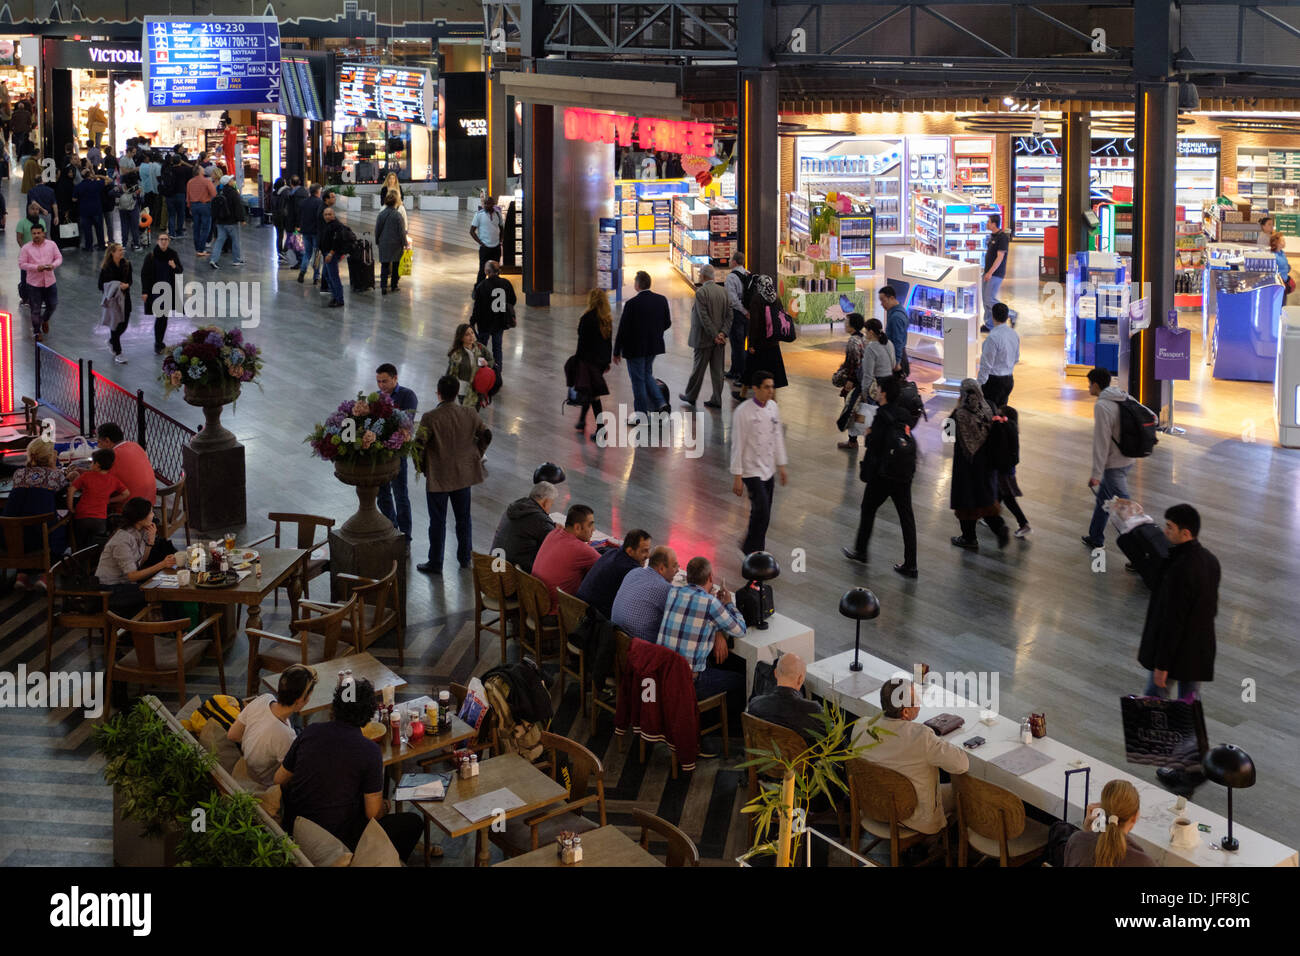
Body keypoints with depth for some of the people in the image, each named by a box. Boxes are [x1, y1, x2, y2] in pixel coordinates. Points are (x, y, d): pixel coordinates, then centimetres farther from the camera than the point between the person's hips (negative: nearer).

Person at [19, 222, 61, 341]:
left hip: (50, 281, 2)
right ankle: (37, 331, 21)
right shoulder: (26, 248, -6)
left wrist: (53, 265, -17)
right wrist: (36, 267, -21)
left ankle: (45, 320, 42)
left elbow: (59, 258, 5)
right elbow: (21, 264, -8)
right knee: (36, 309, 4)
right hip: (34, 283, -2)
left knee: (52, 305, 11)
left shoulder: (52, 244, 1)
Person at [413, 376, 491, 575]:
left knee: (437, 521, 7)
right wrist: (476, 457, 17)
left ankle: (435, 563, 15)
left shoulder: (430, 418, -19)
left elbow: (419, 445, -20)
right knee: (463, 518, 19)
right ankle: (465, 557, 30)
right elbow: (486, 435, 5)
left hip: (438, 477, -4)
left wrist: (421, 467, -3)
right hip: (464, 475, 4)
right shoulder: (469, 415, -5)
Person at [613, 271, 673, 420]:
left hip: (635, 348, -6)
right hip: (654, 346, 6)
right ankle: (660, 404, 13)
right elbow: (667, 323, 5)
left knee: (638, 380, 6)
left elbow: (623, 329, -15)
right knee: (647, 375, 25)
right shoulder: (661, 300, -3)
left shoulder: (631, 304, -19)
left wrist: (617, 352, -5)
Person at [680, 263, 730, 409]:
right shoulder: (724, 291, 4)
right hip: (720, 339, 6)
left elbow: (704, 317, -20)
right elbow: (729, 315, 1)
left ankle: (691, 397, 21)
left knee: (698, 368, 7)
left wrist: (715, 336, -16)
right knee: (717, 369, 9)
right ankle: (716, 400, 13)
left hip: (705, 338, -6)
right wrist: (722, 333, -6)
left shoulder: (701, 293, -16)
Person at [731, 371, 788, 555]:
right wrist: (737, 476, -13)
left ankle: (750, 547, 28)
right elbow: (737, 445, -14)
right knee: (762, 512, -13)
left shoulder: (773, 407, 3)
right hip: (752, 470, -7)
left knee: (762, 514, 11)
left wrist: (781, 465, 15)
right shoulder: (743, 412, -17)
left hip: (768, 469, 7)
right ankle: (753, 551, 3)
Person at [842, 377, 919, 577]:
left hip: (882, 475, -6)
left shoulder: (882, 416, -18)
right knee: (906, 516, 6)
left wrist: (868, 435, 1)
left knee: (868, 510, 15)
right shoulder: (905, 414, 4)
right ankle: (910, 565, 6)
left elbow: (874, 444, -20)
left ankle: (860, 551, 29)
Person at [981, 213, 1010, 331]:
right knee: (985, 298, 9)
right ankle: (989, 325, 14)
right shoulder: (992, 236, 13)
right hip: (988, 273, 10)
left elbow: (1000, 257, -20)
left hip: (996, 274, -10)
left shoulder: (1002, 237, -16)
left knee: (989, 299, -11)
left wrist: (990, 272, -23)